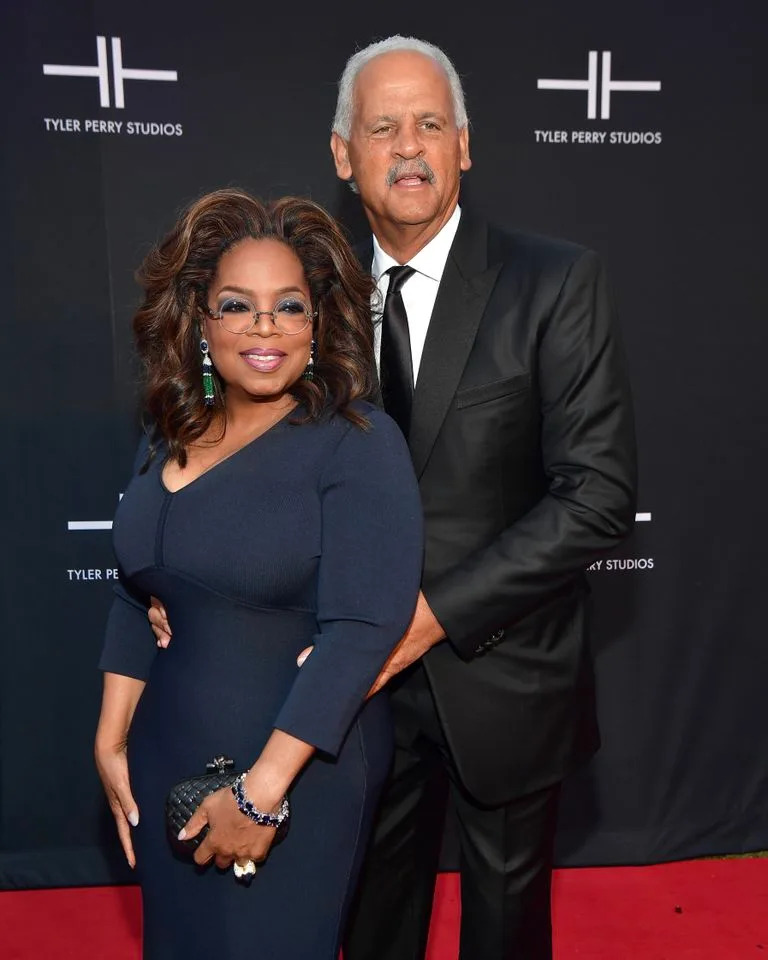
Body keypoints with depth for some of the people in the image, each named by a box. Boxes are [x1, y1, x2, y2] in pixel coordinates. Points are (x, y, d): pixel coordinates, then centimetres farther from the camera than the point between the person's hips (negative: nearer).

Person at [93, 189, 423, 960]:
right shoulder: (169, 438, 2)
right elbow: (136, 598, 9)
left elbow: (362, 628, -22)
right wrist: (111, 743, 7)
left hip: (300, 774, -5)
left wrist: (263, 789, -22)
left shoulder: (359, 443, -17)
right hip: (167, 764, 6)